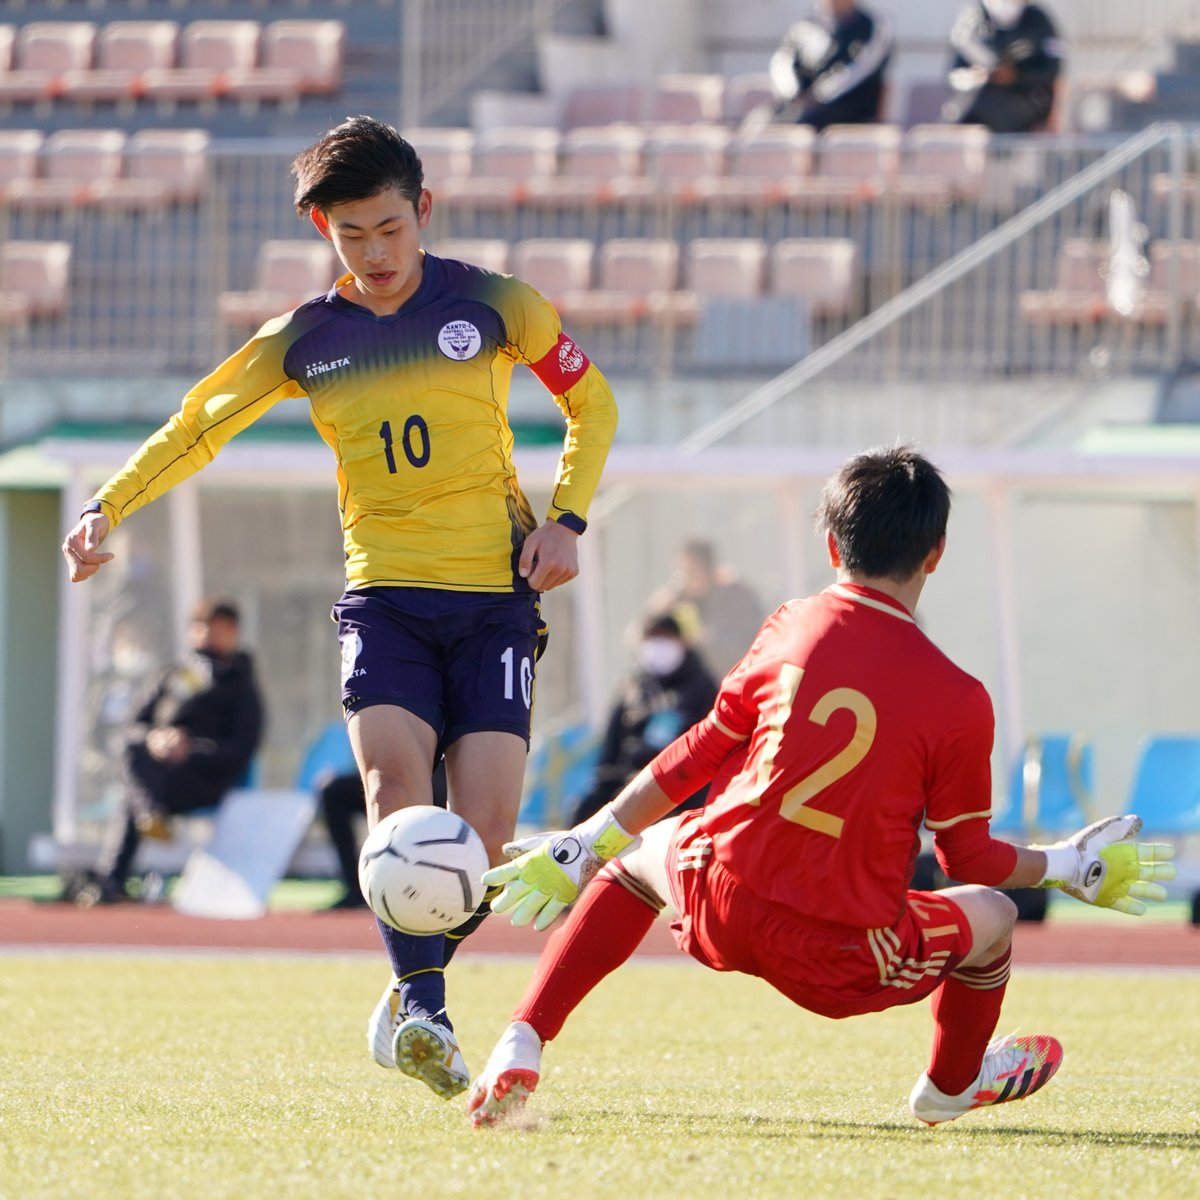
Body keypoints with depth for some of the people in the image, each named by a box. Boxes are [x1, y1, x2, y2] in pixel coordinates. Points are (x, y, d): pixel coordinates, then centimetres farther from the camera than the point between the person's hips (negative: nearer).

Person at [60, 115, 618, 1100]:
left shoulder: (492, 306, 0)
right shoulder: (303, 343, 4)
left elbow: (590, 402, 13)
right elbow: (198, 426, 17)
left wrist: (566, 518, 1)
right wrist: (108, 508, 6)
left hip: (497, 593, -1)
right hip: (385, 591, 1)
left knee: (486, 824, -11)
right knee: (394, 776, -25)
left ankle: (416, 999, 12)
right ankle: (422, 1006, -25)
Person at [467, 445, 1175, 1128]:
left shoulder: (791, 631, 2)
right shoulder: (958, 700, -6)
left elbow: (697, 757, 11)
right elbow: (970, 858, 4)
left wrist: (584, 848, 24)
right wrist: (1072, 867, 22)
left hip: (720, 916, 2)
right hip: (841, 962, -2)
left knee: (643, 853, 36)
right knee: (993, 916, 27)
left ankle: (522, 1046, 22)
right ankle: (951, 1087, 53)